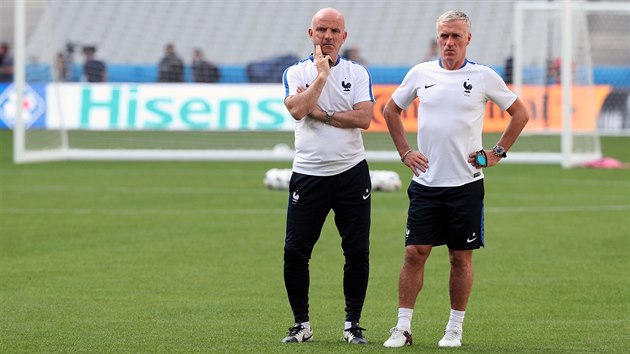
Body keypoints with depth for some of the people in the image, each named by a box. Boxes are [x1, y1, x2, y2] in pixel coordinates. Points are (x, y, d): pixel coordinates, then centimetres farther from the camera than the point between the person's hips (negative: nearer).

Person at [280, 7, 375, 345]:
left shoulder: (357, 73, 5)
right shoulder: (295, 72, 4)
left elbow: (364, 117, -8)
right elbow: (297, 109, -15)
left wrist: (323, 115, -11)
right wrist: (322, 76, -12)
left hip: (351, 173, 0)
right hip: (308, 174, 0)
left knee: (357, 252, 0)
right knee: (295, 251, -3)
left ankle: (352, 323, 11)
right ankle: (301, 324, 9)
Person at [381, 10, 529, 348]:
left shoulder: (484, 77, -1)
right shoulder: (420, 73, 5)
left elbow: (520, 113, 10)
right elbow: (391, 110, 19)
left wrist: (497, 153, 3)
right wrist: (405, 152, 11)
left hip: (466, 184, -1)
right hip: (425, 182, 1)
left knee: (461, 257, 3)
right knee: (415, 252, -3)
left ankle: (455, 329, 13)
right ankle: (403, 327, 1)